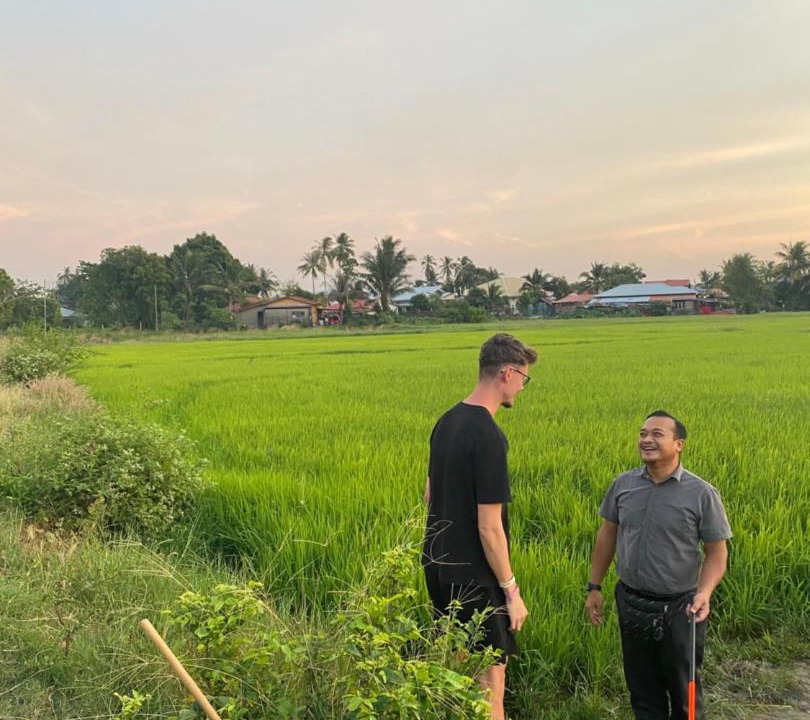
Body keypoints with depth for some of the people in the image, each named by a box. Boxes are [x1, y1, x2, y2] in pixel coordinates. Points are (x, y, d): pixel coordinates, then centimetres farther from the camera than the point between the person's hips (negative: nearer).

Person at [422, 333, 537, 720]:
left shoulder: (446, 422, 3)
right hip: (474, 577, -8)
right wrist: (512, 591, -13)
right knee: (491, 675, 6)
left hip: (438, 565, 8)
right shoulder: (489, 437, -23)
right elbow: (489, 527, -22)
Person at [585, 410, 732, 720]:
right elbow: (607, 534, 7)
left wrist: (704, 593, -24)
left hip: (678, 609, -3)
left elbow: (717, 553, -8)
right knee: (642, 686, 18)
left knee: (683, 691, 15)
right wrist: (594, 587, 8)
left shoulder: (701, 494, -13)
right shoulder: (623, 484, -3)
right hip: (631, 604, 3)